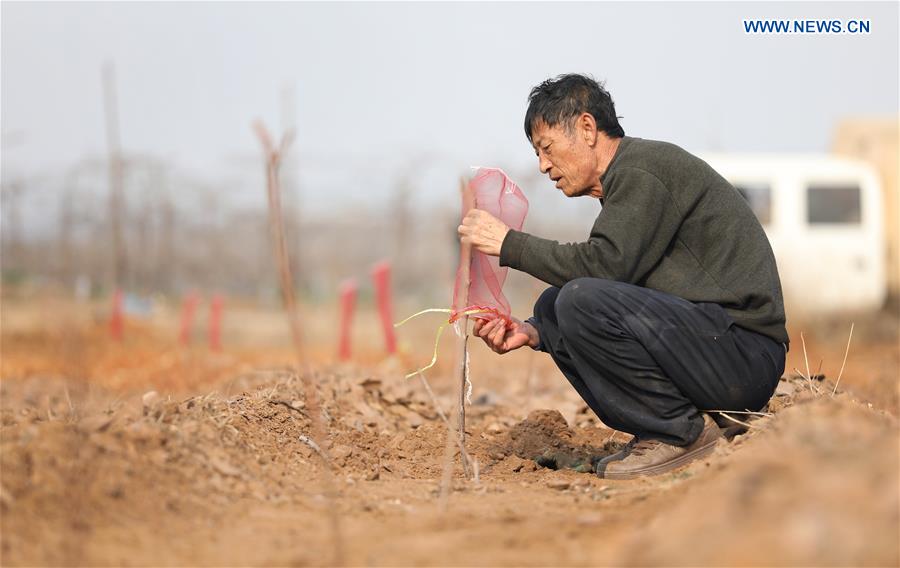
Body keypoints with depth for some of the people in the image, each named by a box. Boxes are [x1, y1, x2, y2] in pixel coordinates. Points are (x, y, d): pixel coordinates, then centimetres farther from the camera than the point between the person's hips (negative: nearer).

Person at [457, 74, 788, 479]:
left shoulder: (644, 167, -11)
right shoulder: (629, 177, 19)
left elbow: (605, 265, -22)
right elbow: (612, 277, 19)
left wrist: (510, 244, -11)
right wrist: (532, 332, 6)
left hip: (744, 350, -10)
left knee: (582, 300, -25)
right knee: (553, 306, 10)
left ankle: (681, 430, -11)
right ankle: (661, 431, 3)